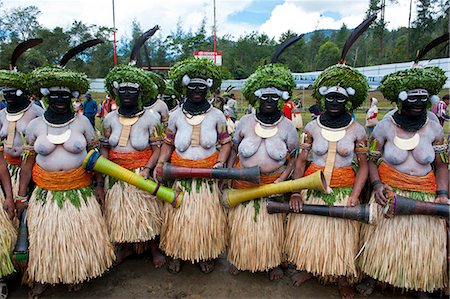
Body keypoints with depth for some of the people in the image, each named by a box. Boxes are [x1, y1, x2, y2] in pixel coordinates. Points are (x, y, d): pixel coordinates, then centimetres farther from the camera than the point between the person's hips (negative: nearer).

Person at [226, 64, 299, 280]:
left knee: (272, 226, 12)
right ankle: (237, 259, 37)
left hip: (273, 184, 0)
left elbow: (293, 159, -1)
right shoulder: (245, 122, -2)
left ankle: (273, 262, 35)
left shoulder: (287, 126, -3)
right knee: (241, 224, 11)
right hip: (243, 183, 1)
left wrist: (281, 180, -14)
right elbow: (234, 150, 6)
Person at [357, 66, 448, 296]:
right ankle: (372, 277, 28)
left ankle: (419, 285, 34)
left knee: (424, 244, 8)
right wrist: (377, 184, -16)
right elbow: (371, 160, -1)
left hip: (425, 194, 2)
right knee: (382, 238, 4)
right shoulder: (385, 126, -8)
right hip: (389, 191, -2)